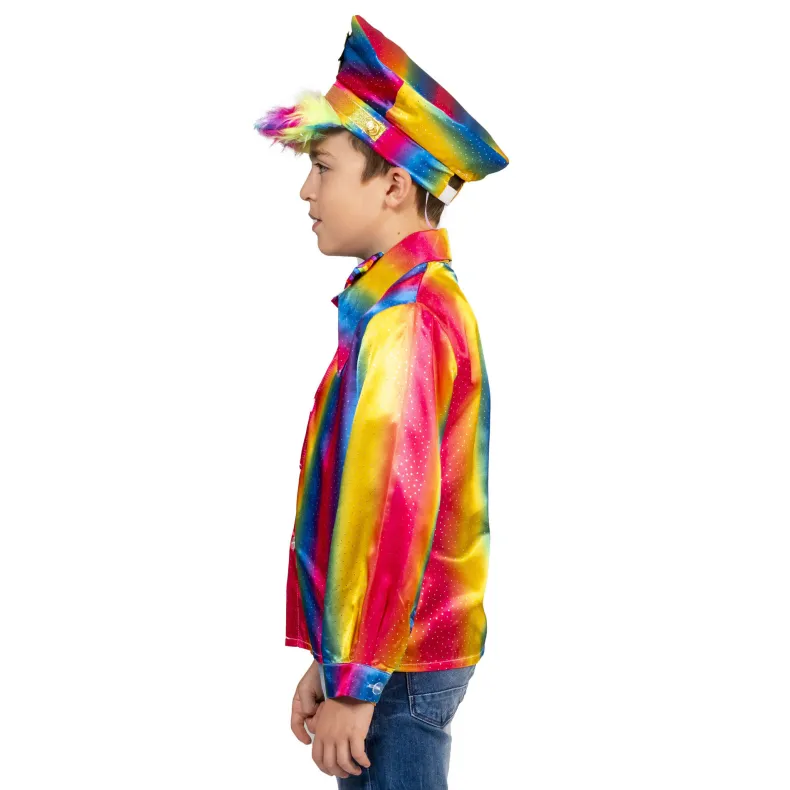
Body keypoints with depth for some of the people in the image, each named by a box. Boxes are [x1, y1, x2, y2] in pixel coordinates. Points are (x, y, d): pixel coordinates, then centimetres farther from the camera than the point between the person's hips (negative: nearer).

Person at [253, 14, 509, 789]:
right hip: (389, 655, 9)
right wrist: (329, 664, 16)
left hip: (397, 667, -9)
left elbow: (396, 510, -23)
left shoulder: (401, 316, -17)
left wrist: (354, 688, -19)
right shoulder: (419, 300, 14)